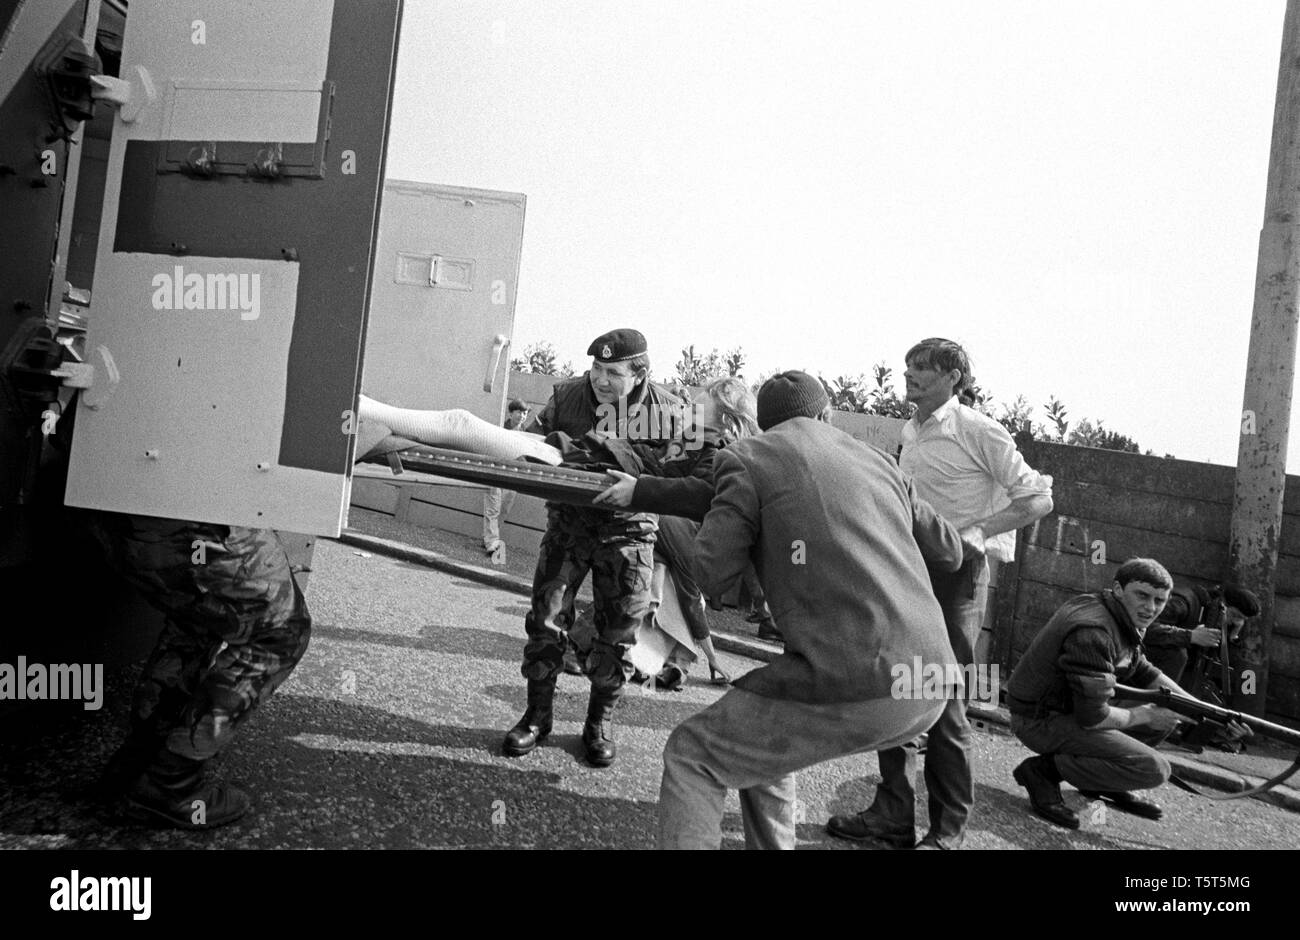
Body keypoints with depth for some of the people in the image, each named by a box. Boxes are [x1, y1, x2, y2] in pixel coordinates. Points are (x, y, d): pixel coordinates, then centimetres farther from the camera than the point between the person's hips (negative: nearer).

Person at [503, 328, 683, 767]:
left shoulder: (667, 411, -14)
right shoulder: (567, 395, -9)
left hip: (627, 529, -1)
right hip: (569, 521, 2)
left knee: (617, 630, 6)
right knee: (546, 616, 3)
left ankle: (600, 722, 26)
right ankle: (537, 715, 22)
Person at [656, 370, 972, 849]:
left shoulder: (747, 457, 3)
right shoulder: (876, 460, 20)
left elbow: (711, 577, -1)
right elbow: (949, 551, 30)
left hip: (855, 683, -7)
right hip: (928, 689, 7)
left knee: (691, 757, 8)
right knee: (758, 741, 28)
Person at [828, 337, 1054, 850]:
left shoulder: (979, 431, -10)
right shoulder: (911, 432, 12)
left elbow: (1038, 498, -9)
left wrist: (977, 532, -20)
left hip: (956, 573, -7)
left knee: (943, 702, 0)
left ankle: (949, 829, 17)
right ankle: (894, 814, 22)